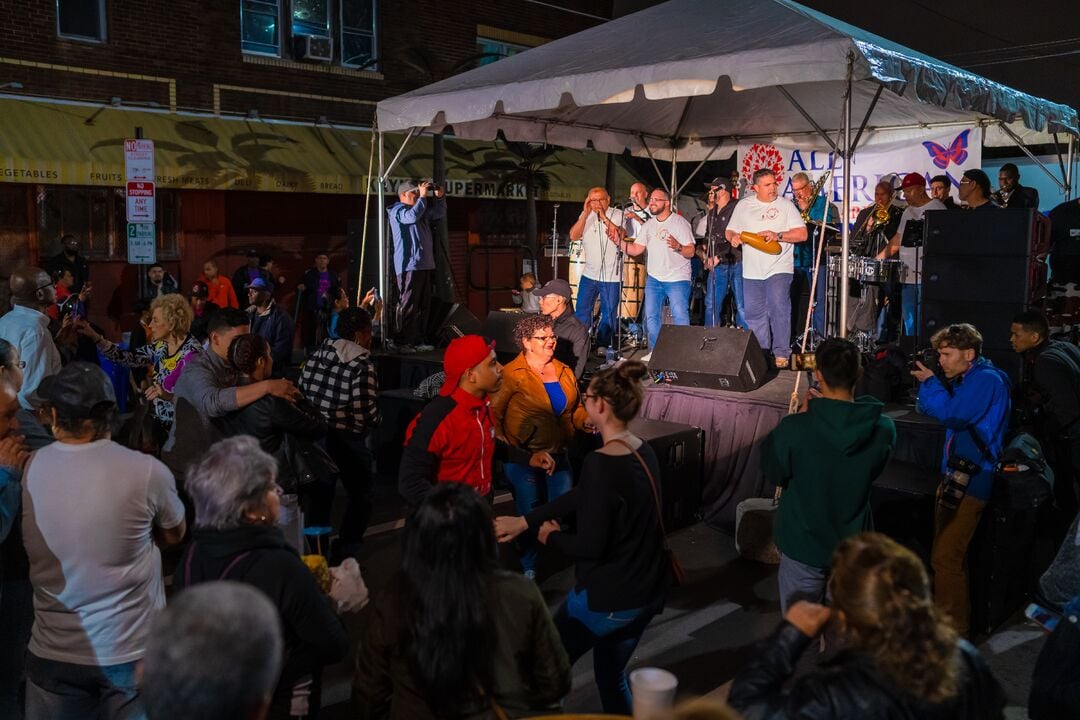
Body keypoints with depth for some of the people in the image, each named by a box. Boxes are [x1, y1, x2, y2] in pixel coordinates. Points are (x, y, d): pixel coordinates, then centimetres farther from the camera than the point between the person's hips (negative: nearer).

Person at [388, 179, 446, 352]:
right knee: (408, 306, -11)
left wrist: (440, 197, 12)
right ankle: (402, 342, -9)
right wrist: (423, 197, -17)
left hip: (426, 265, 9)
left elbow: (439, 214, 28)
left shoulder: (423, 210, 21)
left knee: (423, 306, 10)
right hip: (409, 266, -9)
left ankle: (418, 341, 16)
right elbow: (413, 215, -23)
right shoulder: (397, 210, -4)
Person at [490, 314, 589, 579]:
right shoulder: (512, 374, -11)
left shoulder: (564, 372, 9)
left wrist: (587, 421, -3)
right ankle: (528, 568, 24)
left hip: (558, 455, 5)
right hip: (523, 458, -5)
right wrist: (504, 443, -21)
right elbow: (493, 414, -14)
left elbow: (575, 409, 17)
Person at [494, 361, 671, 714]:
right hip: (647, 592, 8)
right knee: (612, 675, 27)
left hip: (606, 598, -8)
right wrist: (525, 521, 13)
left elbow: (590, 545, -24)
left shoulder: (601, 463, -25)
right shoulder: (643, 452, 1)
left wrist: (551, 536, -4)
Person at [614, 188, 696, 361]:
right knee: (651, 316, 7)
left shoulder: (681, 223, -6)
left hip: (677, 279, -6)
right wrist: (619, 241, -7)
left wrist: (678, 247, -32)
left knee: (680, 317, -11)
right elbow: (635, 250, 8)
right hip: (654, 278, 6)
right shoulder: (648, 226, 12)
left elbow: (691, 252, -12)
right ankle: (655, 351, 19)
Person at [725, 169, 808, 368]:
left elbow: (802, 234, -3)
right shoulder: (743, 205, 10)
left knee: (778, 309, -12)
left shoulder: (786, 205, 2)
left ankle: (781, 354, -3)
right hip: (752, 271, 3)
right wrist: (734, 237, -9)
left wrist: (778, 236, -17)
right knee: (754, 315, 7)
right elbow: (730, 230, 15)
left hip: (779, 269, -3)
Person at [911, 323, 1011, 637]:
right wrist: (928, 383, 2)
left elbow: (952, 415, -22)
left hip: (971, 479, -10)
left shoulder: (987, 380, -15)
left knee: (946, 557, -9)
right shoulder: (966, 380, 14)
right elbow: (928, 410, 18)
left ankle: (952, 631, 1)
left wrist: (929, 382, -10)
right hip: (957, 475, 10)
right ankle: (950, 616, 28)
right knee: (950, 553, 16)